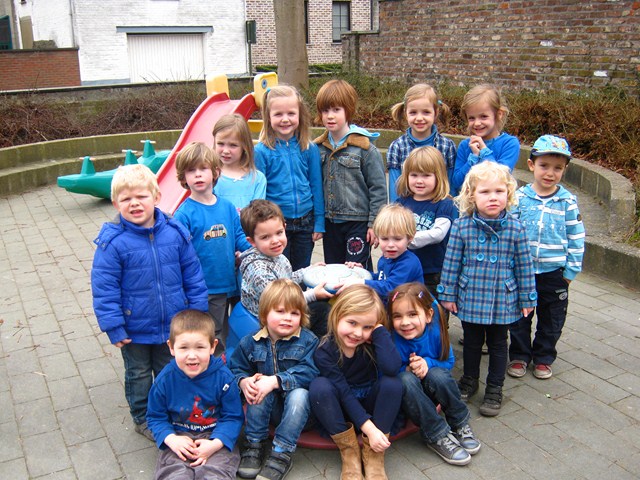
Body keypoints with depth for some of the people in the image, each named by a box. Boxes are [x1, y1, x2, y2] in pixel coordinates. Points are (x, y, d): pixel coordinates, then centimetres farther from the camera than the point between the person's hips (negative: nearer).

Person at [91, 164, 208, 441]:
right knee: (138, 376, 20)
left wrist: (198, 312, 1)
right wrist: (113, 327, -14)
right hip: (135, 329, -2)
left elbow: (193, 275, -1)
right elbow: (104, 288, -14)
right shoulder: (113, 242, -19)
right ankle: (142, 418, 41)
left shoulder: (175, 233, -10)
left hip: (172, 325, 3)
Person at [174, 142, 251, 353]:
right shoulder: (184, 214, -12)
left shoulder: (227, 207, 4)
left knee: (222, 336, 22)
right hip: (202, 289, -5)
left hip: (226, 284, 5)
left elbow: (240, 238, 10)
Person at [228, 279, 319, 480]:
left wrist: (275, 381, -36)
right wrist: (244, 382, -25)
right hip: (267, 409, 2)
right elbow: (235, 368, 0)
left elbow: (308, 372, -25)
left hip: (296, 410, -2)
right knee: (258, 387, -28)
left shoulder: (308, 340, -12)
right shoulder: (251, 343, -1)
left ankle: (281, 454, -24)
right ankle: (254, 445, -13)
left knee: (298, 394, -34)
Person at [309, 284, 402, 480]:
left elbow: (392, 368, -36)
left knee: (392, 383, -29)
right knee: (319, 385, -33)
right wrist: (368, 428, -29)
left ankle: (372, 452, -15)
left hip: (371, 403, 2)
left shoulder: (374, 341, -16)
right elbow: (344, 392, -24)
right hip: (340, 408, -1)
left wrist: (379, 329, -31)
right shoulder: (324, 351, -21)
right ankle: (349, 451, -16)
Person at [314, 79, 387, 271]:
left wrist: (374, 223, -10)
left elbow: (378, 188, -9)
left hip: (358, 222, -5)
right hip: (330, 222, 5)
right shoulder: (319, 147, 3)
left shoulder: (364, 147, -11)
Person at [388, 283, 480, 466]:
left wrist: (428, 363, -24)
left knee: (438, 375, -31)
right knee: (406, 380, -35)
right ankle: (437, 435, -20)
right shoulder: (391, 339, -26)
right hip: (404, 396, -2)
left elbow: (449, 361, -4)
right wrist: (408, 369, -32)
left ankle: (460, 425, -5)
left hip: (431, 391, 2)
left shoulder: (435, 330, -19)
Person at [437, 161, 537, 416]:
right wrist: (448, 294, 0)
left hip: (503, 301, 0)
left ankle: (494, 388, 31)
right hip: (470, 299, 0)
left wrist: (527, 298, 3)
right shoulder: (461, 226, -11)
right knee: (472, 342, 19)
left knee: (497, 345, 15)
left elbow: (524, 266, -2)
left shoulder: (515, 228, -10)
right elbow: (451, 262, -4)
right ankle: (469, 380, 40)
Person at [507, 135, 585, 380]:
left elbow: (576, 238, 0)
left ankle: (543, 358, 32)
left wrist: (571, 270, -1)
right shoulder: (519, 197, -6)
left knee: (552, 319, 13)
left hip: (554, 272, 0)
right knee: (519, 316, 12)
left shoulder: (568, 201, -5)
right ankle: (519, 356, 30)